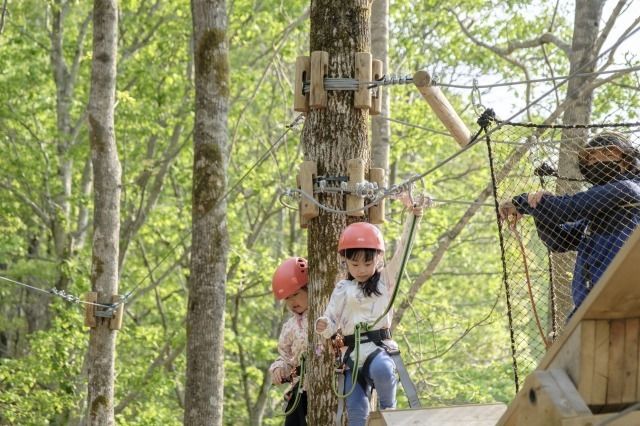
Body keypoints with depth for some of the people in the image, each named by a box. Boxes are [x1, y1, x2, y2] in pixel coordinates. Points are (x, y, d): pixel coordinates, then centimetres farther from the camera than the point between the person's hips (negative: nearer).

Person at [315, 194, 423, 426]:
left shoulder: (386, 280, 9)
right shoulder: (342, 289, 11)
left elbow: (403, 250, 2)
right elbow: (332, 323, 9)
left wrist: (413, 217, -6)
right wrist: (324, 325, -16)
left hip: (379, 346, -2)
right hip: (353, 353, 2)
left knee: (382, 369, -36)